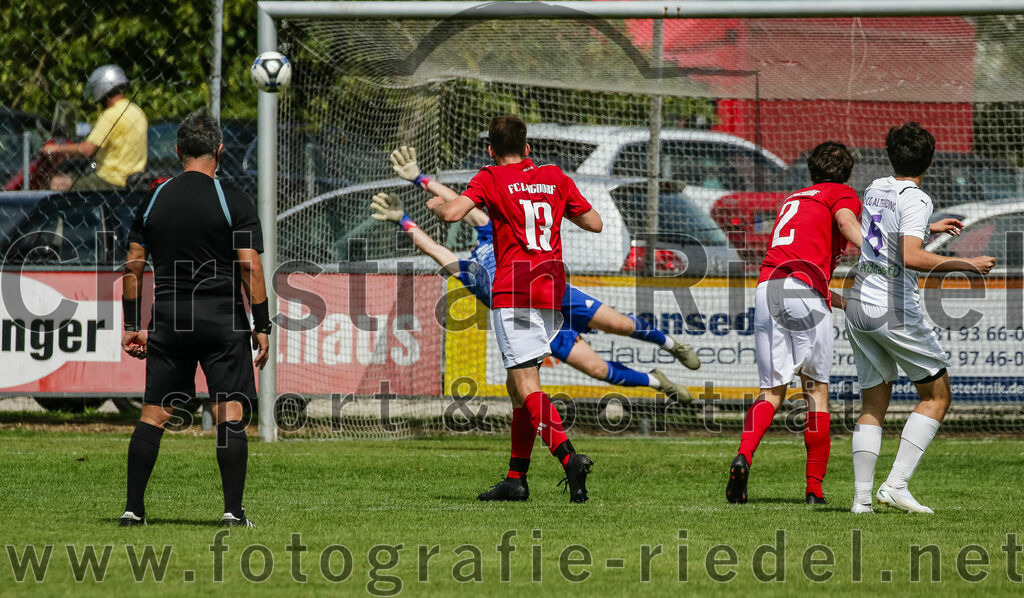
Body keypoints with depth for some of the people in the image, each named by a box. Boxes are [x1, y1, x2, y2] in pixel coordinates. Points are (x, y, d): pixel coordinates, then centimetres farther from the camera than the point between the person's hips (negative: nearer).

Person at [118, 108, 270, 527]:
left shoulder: (153, 202, 7)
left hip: (167, 320, 3)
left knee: (153, 414, 7)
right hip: (223, 320, -3)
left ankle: (133, 508, 6)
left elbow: (133, 268, 9)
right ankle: (233, 510, -6)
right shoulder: (235, 204, -4)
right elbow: (251, 268, -8)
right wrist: (261, 326, -3)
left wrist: (132, 326, 15)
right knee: (230, 414, -1)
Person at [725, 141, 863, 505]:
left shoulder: (793, 200, 33)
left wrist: (845, 303, 42)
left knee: (771, 391, 7)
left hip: (766, 287, 5)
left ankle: (743, 456, -19)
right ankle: (814, 486, 3)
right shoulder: (841, 194, 13)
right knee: (816, 390, 5)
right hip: (805, 292, -5)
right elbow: (847, 222, -12)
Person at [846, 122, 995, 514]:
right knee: (937, 396, 5)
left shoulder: (875, 190, 12)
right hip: (896, 310, -7)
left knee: (873, 404, 13)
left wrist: (930, 229, 43)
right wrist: (967, 265, -20)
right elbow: (911, 257, -25)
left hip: (859, 304, 7)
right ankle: (896, 485, -6)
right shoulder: (915, 200, -11)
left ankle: (862, 497, 4)